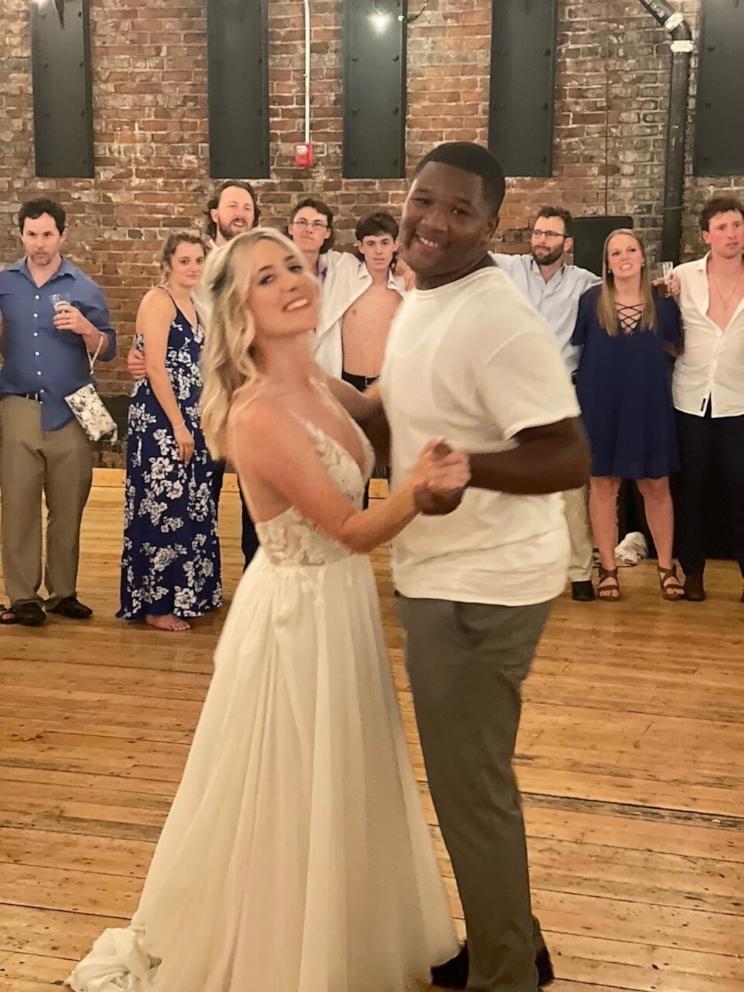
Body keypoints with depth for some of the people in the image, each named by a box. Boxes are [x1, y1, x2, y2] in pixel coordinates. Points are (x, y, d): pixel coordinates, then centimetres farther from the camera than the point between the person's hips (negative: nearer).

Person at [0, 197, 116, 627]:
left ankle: (63, 592, 15)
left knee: (68, 508, 5)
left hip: (70, 412, 0)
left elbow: (108, 350, 3)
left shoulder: (85, 288, 4)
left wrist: (84, 328, -16)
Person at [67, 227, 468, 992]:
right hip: (299, 611, -9)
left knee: (339, 785, 24)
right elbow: (355, 529, -24)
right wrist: (416, 488, -40)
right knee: (292, 796, 9)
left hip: (339, 600, 9)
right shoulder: (259, 416, -27)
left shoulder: (314, 378, -2)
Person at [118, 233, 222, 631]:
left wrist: (192, 423, 14)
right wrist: (177, 425, -20)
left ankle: (183, 593, 23)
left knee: (189, 507, 13)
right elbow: (155, 368, -18)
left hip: (189, 418, 9)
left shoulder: (193, 304, 14)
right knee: (162, 508, -4)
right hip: (159, 419, -9)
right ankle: (156, 604, 4)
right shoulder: (158, 301, -11)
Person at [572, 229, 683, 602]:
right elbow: (573, 346, 4)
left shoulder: (663, 303, 3)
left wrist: (675, 298, 2)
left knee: (656, 485, 6)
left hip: (649, 405, 1)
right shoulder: (591, 301, -2)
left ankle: (666, 566, 19)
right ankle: (608, 568, 16)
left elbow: (676, 348, 13)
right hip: (601, 406, -1)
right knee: (603, 484, 5)